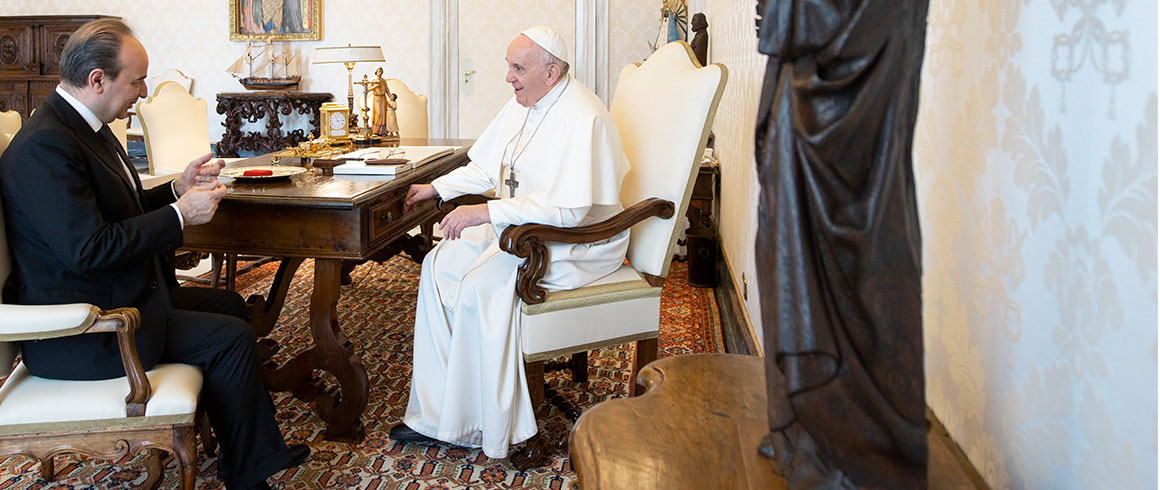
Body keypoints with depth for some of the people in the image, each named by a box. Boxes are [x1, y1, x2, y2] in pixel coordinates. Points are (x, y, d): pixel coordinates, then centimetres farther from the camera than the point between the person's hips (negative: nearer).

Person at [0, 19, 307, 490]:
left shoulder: (83, 126, 8)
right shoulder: (44, 145, -24)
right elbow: (88, 248, -29)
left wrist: (178, 187, 3)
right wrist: (179, 214, -21)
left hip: (119, 292, 11)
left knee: (229, 304, 15)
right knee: (231, 337, -14)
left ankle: (262, 448, 21)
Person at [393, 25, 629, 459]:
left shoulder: (581, 119, -22)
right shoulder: (522, 105, 8)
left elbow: (568, 209, -31)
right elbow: (486, 168, 20)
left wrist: (485, 212, -32)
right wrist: (436, 188, 7)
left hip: (576, 243, -10)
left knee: (481, 286, -26)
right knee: (439, 264, -4)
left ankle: (485, 427, -10)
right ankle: (432, 416, -2)